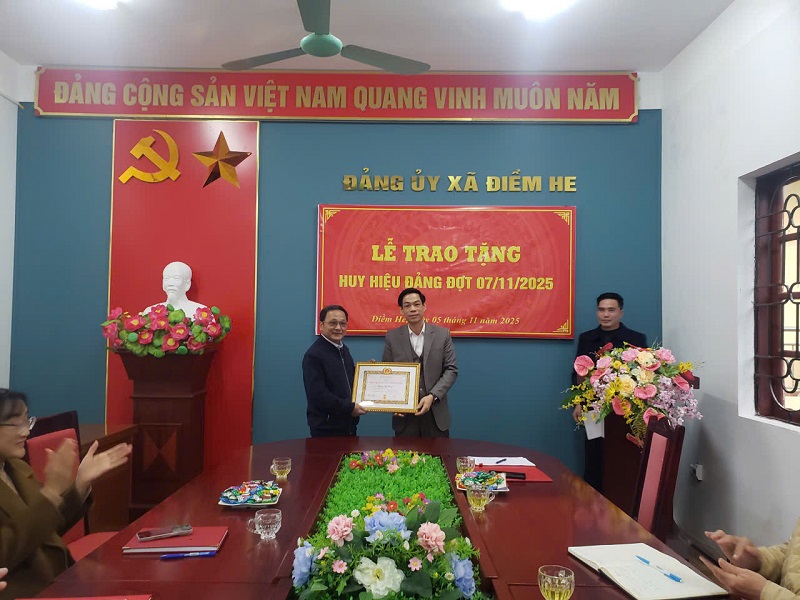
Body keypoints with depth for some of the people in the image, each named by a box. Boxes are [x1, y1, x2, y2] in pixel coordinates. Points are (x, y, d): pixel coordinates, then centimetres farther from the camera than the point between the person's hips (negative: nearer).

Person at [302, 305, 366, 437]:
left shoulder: (343, 349, 9)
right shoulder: (314, 355, -17)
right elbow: (317, 395, -23)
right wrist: (349, 407, -18)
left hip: (348, 424, 8)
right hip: (326, 428, -8)